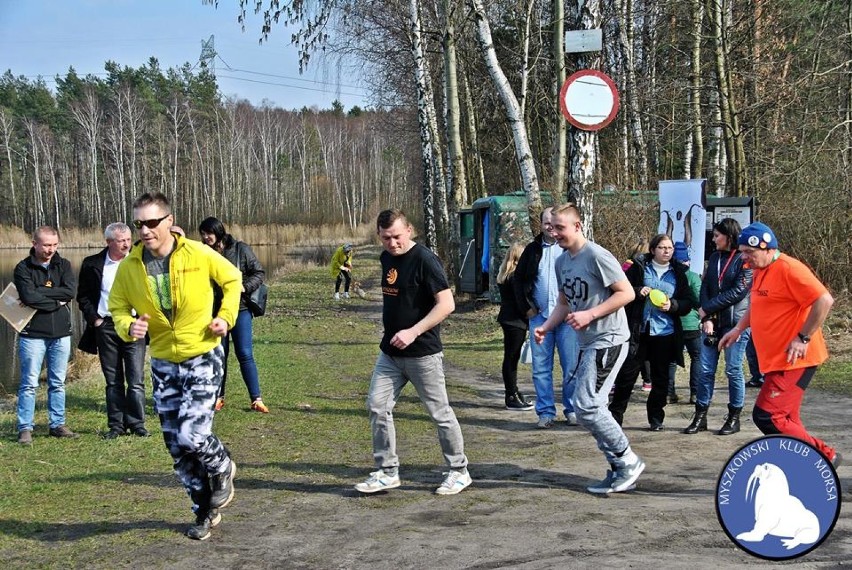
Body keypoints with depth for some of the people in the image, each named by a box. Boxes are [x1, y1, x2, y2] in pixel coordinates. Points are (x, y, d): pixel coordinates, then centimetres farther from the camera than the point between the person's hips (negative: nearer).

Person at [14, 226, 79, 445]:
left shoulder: (63, 265, 6)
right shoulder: (23, 268, -4)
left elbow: (70, 291, -11)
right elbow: (28, 296, -20)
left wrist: (39, 292, -16)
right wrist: (56, 302, -12)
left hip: (61, 334, 4)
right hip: (33, 334, -4)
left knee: (58, 383, 10)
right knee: (29, 384, -1)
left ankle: (57, 424, 19)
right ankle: (25, 428, 4)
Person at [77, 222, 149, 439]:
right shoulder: (92, 264, 2)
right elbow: (83, 297, 10)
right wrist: (93, 318, -2)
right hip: (105, 326, 1)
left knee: (136, 380, -4)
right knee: (113, 381, 8)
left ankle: (136, 423, 5)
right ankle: (116, 425, 14)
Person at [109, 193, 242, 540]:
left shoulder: (199, 254, -14)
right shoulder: (129, 267, -8)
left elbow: (232, 280, 3)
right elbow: (117, 307, 5)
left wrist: (226, 316, -9)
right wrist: (129, 327, -16)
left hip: (203, 358, -4)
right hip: (163, 364, 4)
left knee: (191, 435, -17)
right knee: (177, 447, 7)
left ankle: (222, 468, 17)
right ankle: (206, 511, 26)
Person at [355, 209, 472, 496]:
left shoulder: (424, 259, -16)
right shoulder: (386, 258, 8)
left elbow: (446, 304, -20)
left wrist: (413, 332, -25)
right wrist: (391, 333, 16)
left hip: (423, 353, -7)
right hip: (390, 351, 7)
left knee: (439, 412, 2)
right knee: (377, 406, 2)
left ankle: (459, 471, 16)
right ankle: (387, 472, 12)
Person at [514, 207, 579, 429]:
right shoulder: (532, 250, 9)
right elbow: (519, 279, 16)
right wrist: (526, 308, 8)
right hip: (539, 316, 3)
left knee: (571, 366, 0)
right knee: (540, 368, 4)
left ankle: (572, 410, 10)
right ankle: (546, 412, 11)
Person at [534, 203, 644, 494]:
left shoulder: (597, 256, -14)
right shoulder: (562, 262, 12)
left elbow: (627, 293, -16)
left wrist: (590, 314, -21)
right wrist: (546, 327, 6)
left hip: (609, 340, -9)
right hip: (587, 343, 9)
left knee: (586, 405, -15)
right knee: (591, 408, 9)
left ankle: (628, 461, 0)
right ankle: (619, 471, 17)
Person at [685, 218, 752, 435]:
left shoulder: (745, 259, -8)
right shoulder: (715, 257, 13)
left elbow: (738, 291, -15)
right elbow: (705, 287, 8)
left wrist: (707, 308, -11)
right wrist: (707, 318, -6)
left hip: (736, 322, -6)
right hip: (712, 321, 6)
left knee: (733, 370, 1)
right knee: (706, 370, 5)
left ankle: (734, 418, 12)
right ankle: (700, 416, 11)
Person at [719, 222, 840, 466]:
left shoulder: (788, 269, -17)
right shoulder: (760, 271, 13)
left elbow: (824, 300, -23)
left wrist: (803, 338, -22)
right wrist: (738, 328, 19)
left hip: (793, 360, -10)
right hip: (774, 360, 10)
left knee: (767, 416, -14)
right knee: (785, 420, 12)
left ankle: (823, 456, -3)